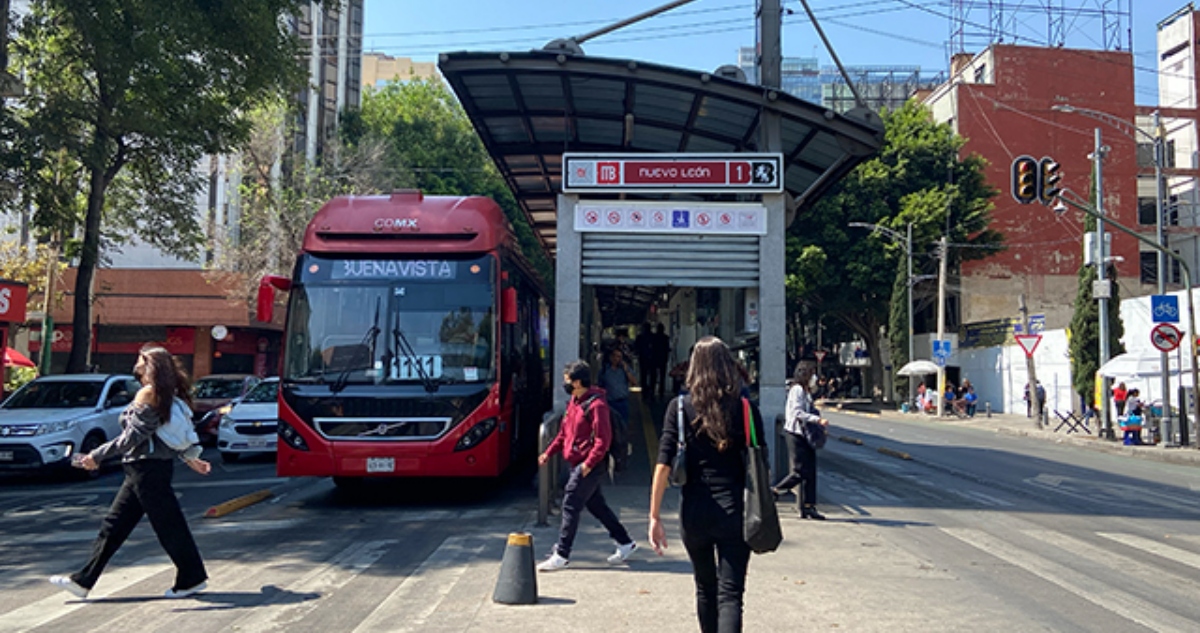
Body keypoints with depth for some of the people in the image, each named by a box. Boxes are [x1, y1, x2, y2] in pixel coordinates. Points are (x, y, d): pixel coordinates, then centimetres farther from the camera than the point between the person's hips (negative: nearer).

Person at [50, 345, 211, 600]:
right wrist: (190, 458, 22)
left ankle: (191, 578, 8)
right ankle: (83, 580, 19)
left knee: (168, 524, -2)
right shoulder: (167, 395, 12)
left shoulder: (147, 394, -14)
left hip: (148, 469, -10)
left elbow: (133, 436, -18)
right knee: (114, 524, 12)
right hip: (143, 469, 10)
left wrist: (97, 456, -14)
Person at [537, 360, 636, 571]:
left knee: (571, 505, -7)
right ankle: (625, 542, 28)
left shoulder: (596, 405, -18)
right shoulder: (574, 402, 11)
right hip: (578, 464, 9)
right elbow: (564, 433, 19)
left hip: (590, 466, -9)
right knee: (596, 504, 16)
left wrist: (588, 463, -22)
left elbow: (603, 439, -21)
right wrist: (549, 452, 13)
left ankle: (561, 556, 0)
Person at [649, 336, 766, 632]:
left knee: (705, 588, 22)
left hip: (694, 513, 1)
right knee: (730, 594, 1)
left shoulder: (679, 407, -3)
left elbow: (664, 466, -7)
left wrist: (655, 516, -2)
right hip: (734, 511, -1)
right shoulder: (746, 409, -2)